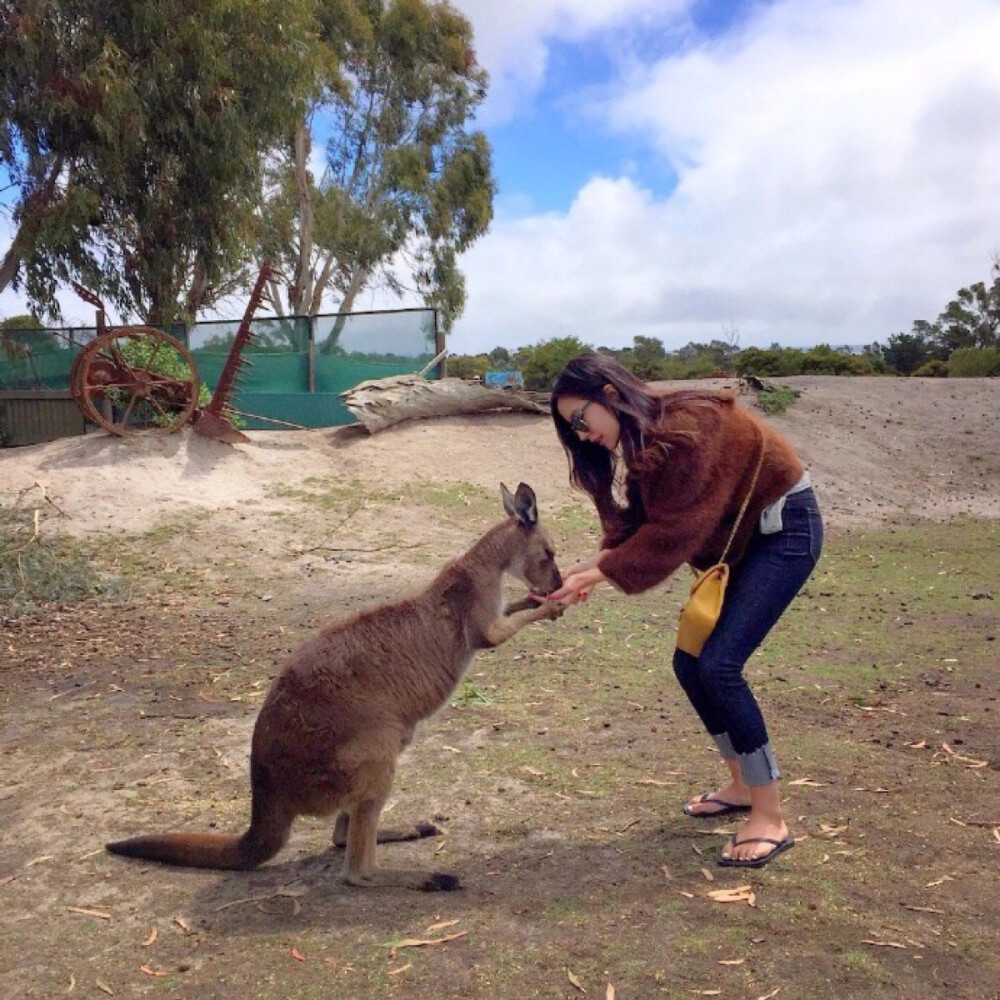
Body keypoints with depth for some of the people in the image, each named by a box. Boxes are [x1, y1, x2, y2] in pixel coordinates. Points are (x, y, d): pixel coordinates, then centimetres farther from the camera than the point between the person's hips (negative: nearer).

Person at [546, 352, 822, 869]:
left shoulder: (687, 425, -27)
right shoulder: (643, 436, 2)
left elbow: (671, 532, -26)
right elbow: (637, 522, 1)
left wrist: (600, 573, -22)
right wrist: (593, 564, -14)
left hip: (783, 528, -9)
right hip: (738, 537, 9)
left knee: (718, 664, -17)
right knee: (690, 661, 6)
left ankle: (770, 818, -5)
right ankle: (741, 785, 24)